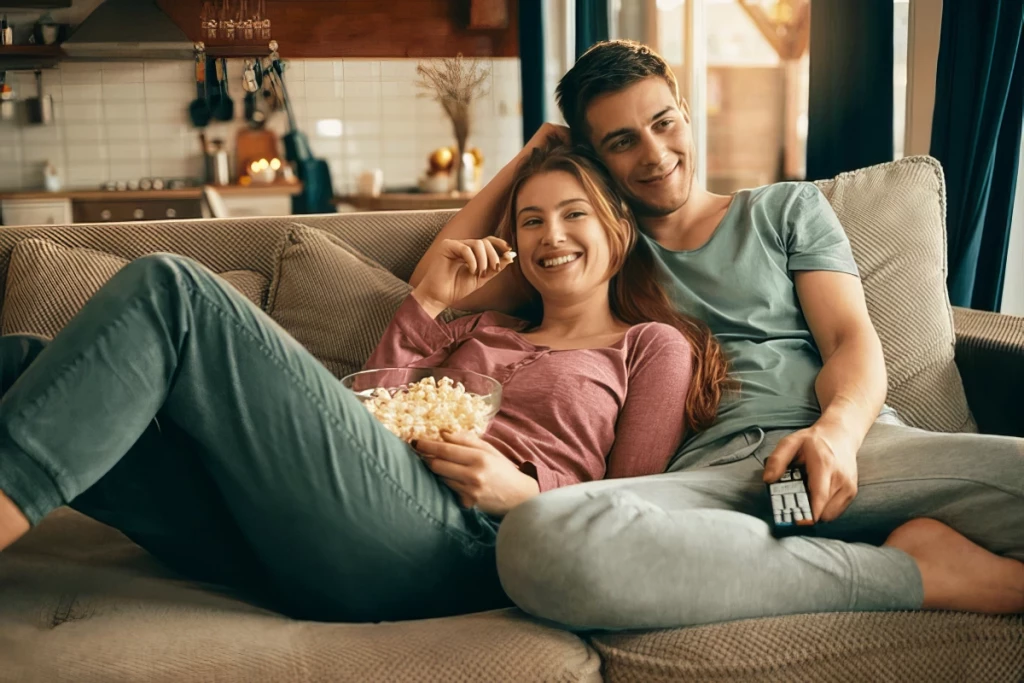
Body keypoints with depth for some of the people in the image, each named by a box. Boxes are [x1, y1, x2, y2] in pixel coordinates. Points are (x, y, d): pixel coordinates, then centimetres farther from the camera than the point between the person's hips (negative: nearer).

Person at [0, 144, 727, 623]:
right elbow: (362, 416, 23)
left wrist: (518, 491, -8)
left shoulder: (655, 346, 19)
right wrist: (429, 302, 19)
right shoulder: (482, 332, 34)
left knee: (172, 288, -19)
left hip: (455, 547, -6)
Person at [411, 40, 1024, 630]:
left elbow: (851, 338, 10)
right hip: (704, 471, 3)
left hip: (844, 447, -2)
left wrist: (838, 430, -14)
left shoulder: (788, 208, 25)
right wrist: (530, 157, 25)